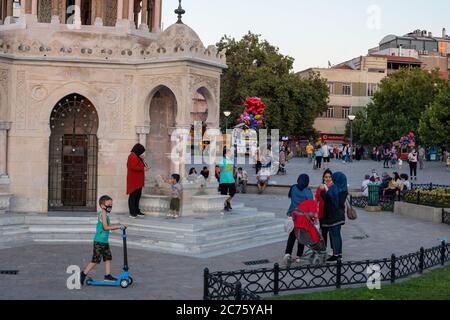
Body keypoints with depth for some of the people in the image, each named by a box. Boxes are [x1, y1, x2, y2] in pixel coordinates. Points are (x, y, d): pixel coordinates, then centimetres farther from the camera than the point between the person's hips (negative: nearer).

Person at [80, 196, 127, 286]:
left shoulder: (105, 214, 15)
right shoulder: (103, 213, -14)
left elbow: (109, 227, 20)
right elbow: (106, 227, -21)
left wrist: (120, 226, 11)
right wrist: (118, 226, -17)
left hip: (105, 241, 10)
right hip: (99, 241, -10)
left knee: (108, 258, 9)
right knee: (96, 260, -5)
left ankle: (107, 275, 13)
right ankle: (83, 274, 5)